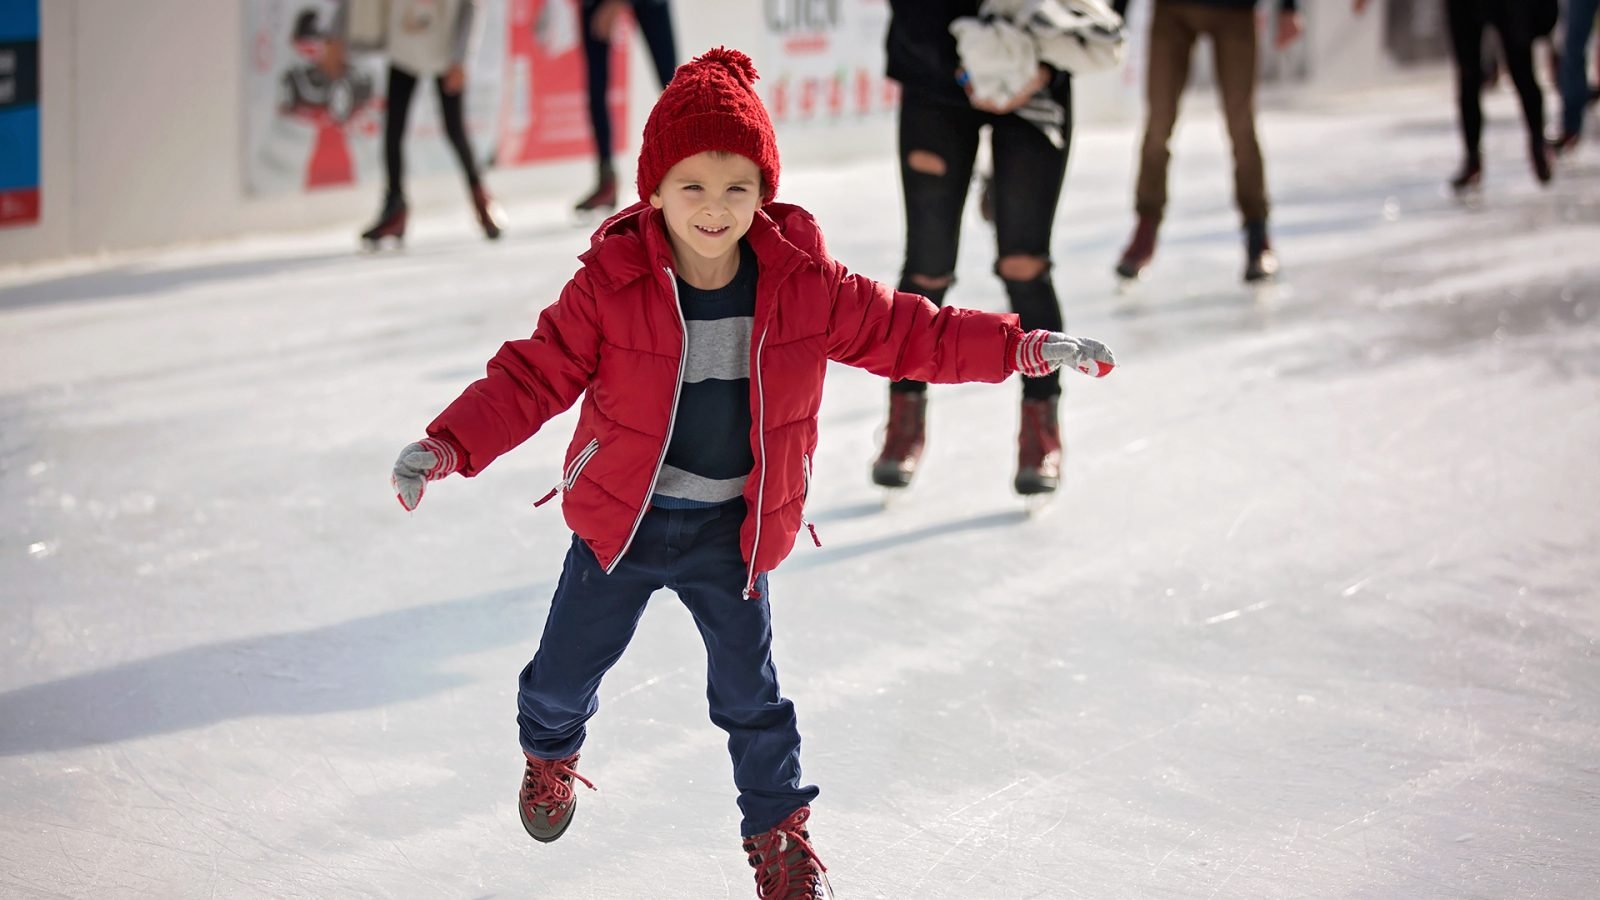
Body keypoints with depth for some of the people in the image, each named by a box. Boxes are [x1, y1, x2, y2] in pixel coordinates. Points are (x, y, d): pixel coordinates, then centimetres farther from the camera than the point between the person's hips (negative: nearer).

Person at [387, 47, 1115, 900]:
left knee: (750, 692, 10)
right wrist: (448, 446, -27)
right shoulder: (610, 285, -19)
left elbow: (906, 333, -4)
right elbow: (533, 376, -15)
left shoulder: (804, 284, -12)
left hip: (732, 532, 1)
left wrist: (1024, 347, -9)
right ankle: (549, 750, 50)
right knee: (567, 666, 14)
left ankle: (779, 829, 34)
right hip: (620, 519, 0)